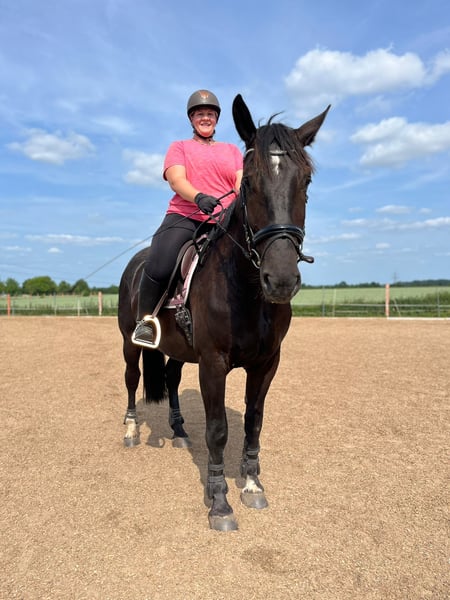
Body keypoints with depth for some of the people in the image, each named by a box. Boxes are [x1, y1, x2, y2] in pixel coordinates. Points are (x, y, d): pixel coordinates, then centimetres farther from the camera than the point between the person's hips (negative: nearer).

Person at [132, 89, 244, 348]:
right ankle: (145, 319, -4)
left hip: (224, 223, 3)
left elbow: (242, 184, 10)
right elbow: (176, 180, -2)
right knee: (159, 267, -28)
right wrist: (199, 197, -24)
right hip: (184, 218, -2)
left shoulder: (232, 150, 25)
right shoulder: (179, 147, 18)